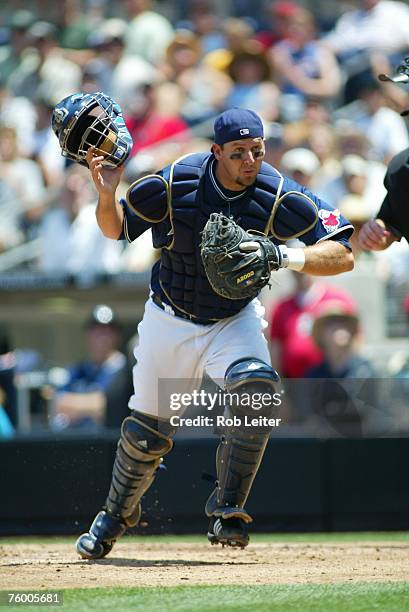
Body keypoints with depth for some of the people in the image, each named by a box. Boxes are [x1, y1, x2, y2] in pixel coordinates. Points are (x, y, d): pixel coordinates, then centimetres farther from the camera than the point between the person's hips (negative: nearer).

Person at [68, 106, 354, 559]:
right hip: (170, 321, 0)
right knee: (146, 431, 8)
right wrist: (106, 194, -27)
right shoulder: (174, 184, -21)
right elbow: (115, 229, -6)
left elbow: (343, 256, -24)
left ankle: (227, 509, -16)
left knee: (257, 385, -31)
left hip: (235, 319, 0)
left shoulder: (280, 198, -22)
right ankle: (116, 515, 38)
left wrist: (286, 256, -40)